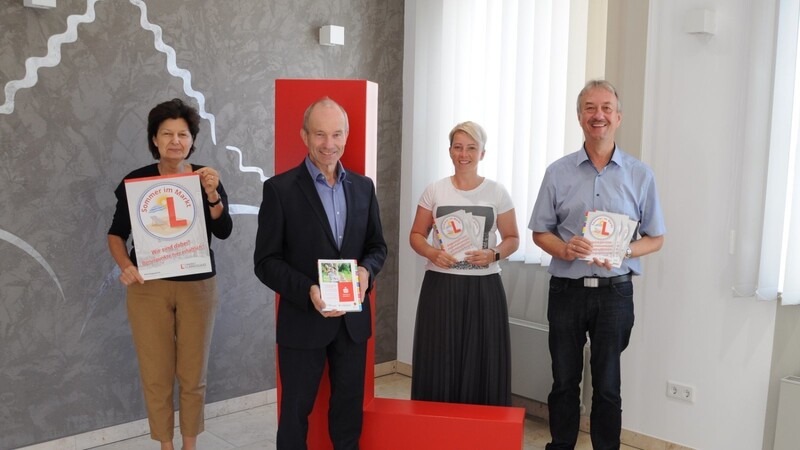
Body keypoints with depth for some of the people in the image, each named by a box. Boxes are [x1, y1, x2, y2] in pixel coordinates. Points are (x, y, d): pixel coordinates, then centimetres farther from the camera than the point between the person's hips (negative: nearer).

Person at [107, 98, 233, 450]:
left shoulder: (207, 178, -2)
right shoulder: (136, 180, -4)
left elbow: (224, 231, -11)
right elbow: (116, 233, 4)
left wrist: (212, 194, -27)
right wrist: (125, 266, -14)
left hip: (197, 286, 1)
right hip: (148, 287, 0)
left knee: (193, 374, 9)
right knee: (156, 375, 6)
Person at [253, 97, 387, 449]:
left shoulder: (363, 186, 5)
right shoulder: (280, 188, -9)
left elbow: (377, 246, 11)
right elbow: (266, 262, -10)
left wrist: (366, 270, -12)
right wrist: (308, 291, -24)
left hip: (353, 318, 4)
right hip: (303, 320, -4)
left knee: (349, 410, 16)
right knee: (296, 411, 11)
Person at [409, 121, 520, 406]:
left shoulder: (497, 192, 3)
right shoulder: (435, 191, 4)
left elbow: (512, 238, 7)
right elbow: (416, 235, 8)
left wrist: (493, 255, -13)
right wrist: (432, 253, -12)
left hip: (484, 288, 0)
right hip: (441, 286, 1)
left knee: (481, 364, 0)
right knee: (439, 362, 1)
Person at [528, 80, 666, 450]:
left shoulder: (640, 175, 2)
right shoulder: (558, 173, 3)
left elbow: (655, 238, 5)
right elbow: (540, 232, 7)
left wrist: (622, 252, -14)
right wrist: (563, 249, -14)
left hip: (614, 292, -1)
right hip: (567, 290, 1)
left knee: (607, 386, 7)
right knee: (564, 381, 11)